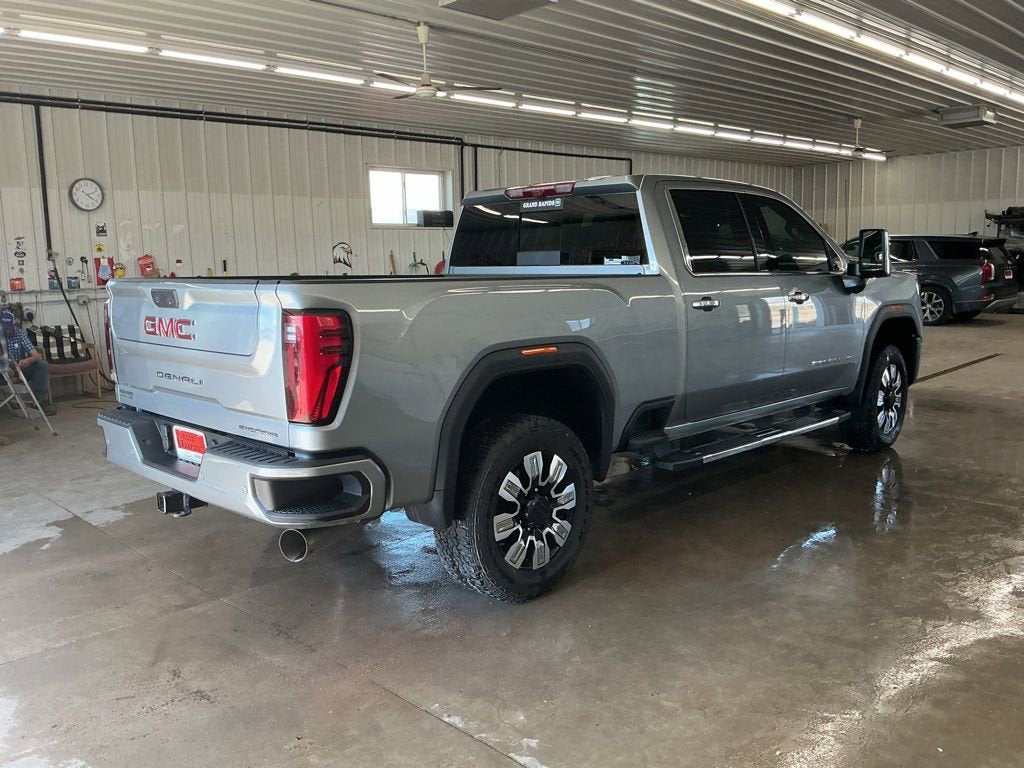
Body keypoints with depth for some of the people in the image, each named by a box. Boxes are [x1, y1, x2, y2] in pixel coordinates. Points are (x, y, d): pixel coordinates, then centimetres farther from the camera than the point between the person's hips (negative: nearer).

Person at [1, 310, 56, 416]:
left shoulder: (20, 334, -5)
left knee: (43, 365, -22)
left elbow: (37, 356, -14)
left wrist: (28, 360, -38)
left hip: (21, 367, 2)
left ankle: (40, 401, -22)